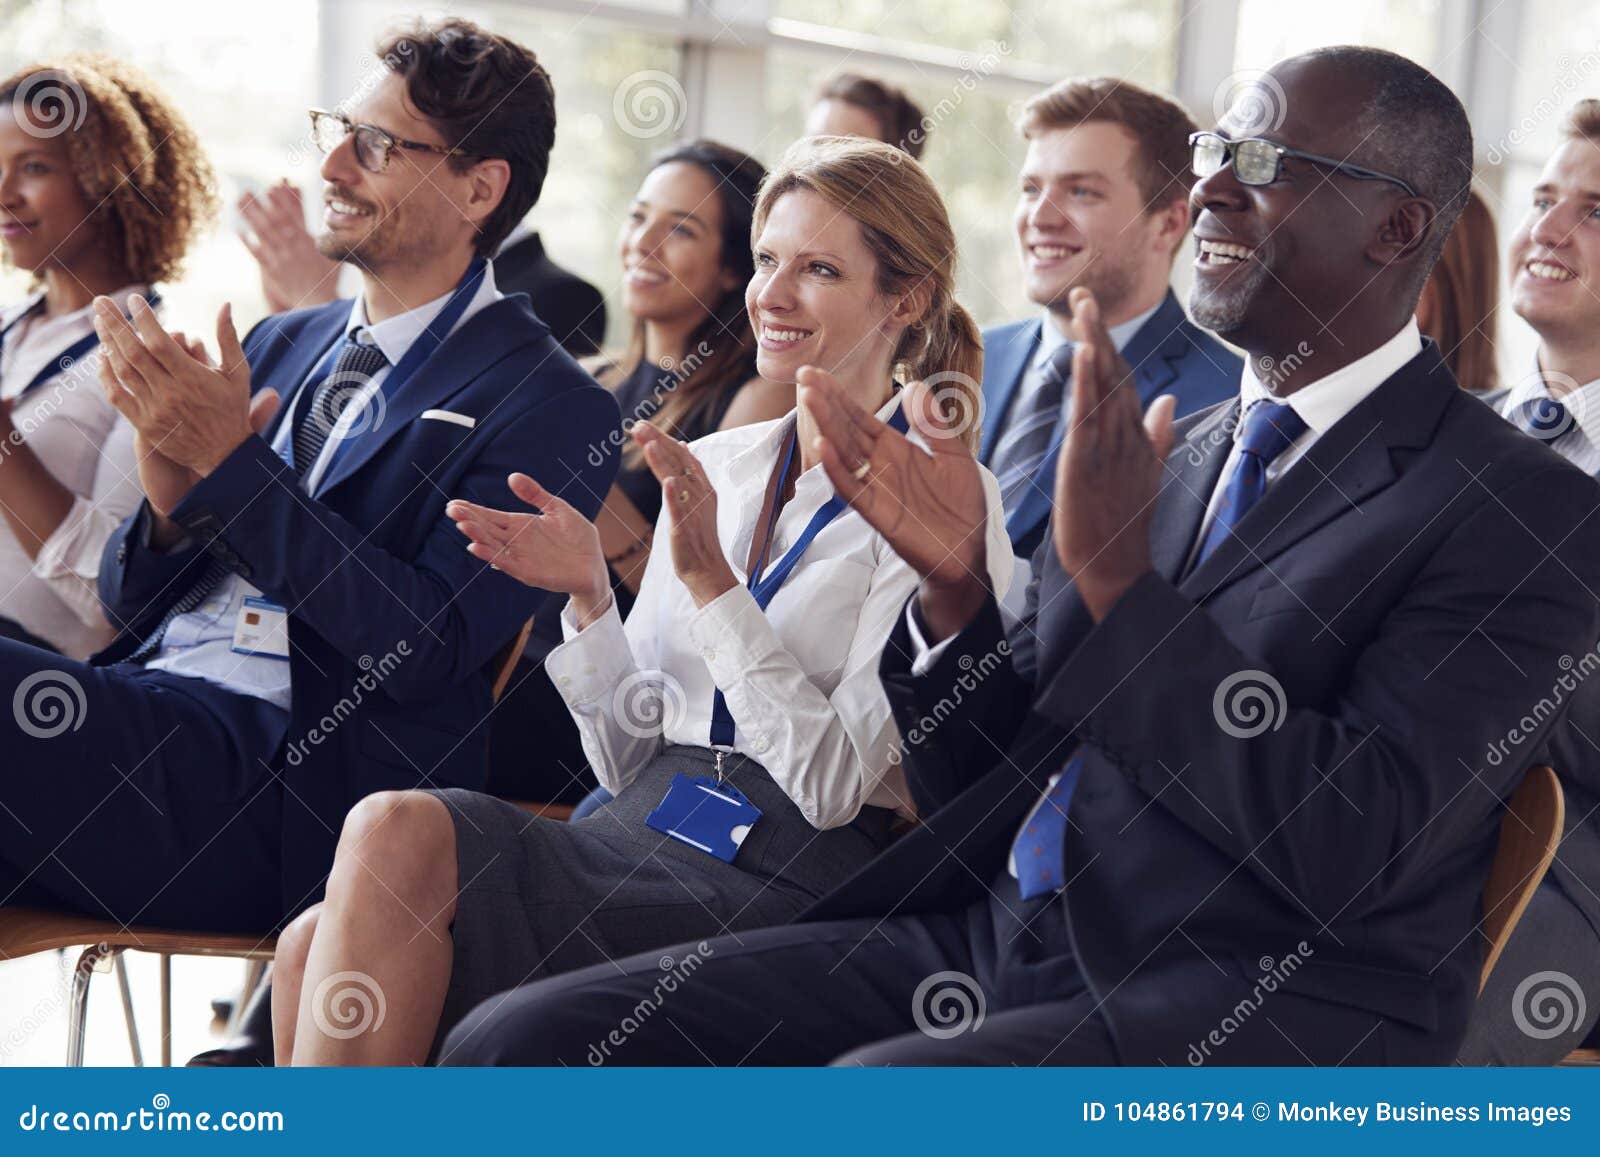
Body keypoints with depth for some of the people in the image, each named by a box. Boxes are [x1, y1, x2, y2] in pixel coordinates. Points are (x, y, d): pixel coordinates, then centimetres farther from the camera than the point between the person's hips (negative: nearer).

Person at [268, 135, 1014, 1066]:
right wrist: (591, 596, -1)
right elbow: (630, 757, 16)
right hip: (645, 835, 6)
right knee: (323, 950, -20)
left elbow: (834, 784, -11)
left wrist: (711, 581, -15)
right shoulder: (714, 465, 16)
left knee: (397, 833, -24)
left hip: (782, 881, -6)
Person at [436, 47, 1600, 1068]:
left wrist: (1115, 575, -18)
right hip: (990, 943, 7)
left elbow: (1352, 852, -16)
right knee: (518, 1042, -11)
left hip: (1260, 1012, -6)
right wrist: (952, 583, -1)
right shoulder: (1172, 456, 18)